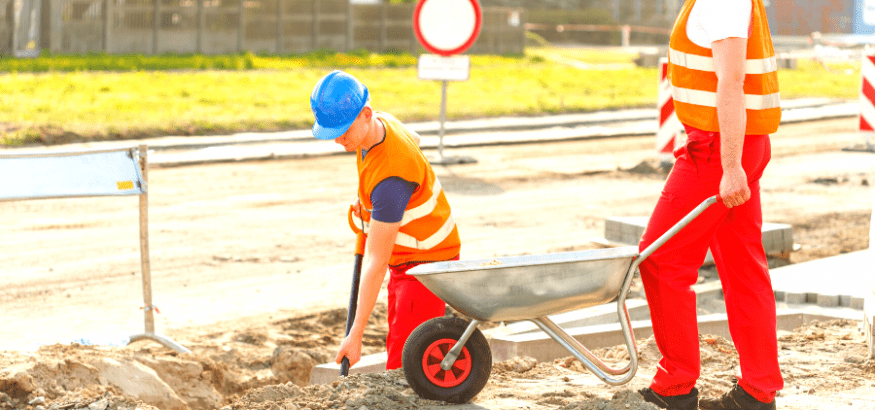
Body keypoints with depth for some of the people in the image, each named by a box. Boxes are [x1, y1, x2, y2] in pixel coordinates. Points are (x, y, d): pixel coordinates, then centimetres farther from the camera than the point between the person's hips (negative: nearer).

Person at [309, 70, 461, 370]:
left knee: (402, 367, -16)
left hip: (428, 262, -10)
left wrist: (356, 334, -32)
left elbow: (376, 262, -33)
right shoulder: (382, 123, -7)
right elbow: (413, 139, 21)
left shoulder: (389, 177, -34)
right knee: (397, 354, 13)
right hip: (404, 260, 10)